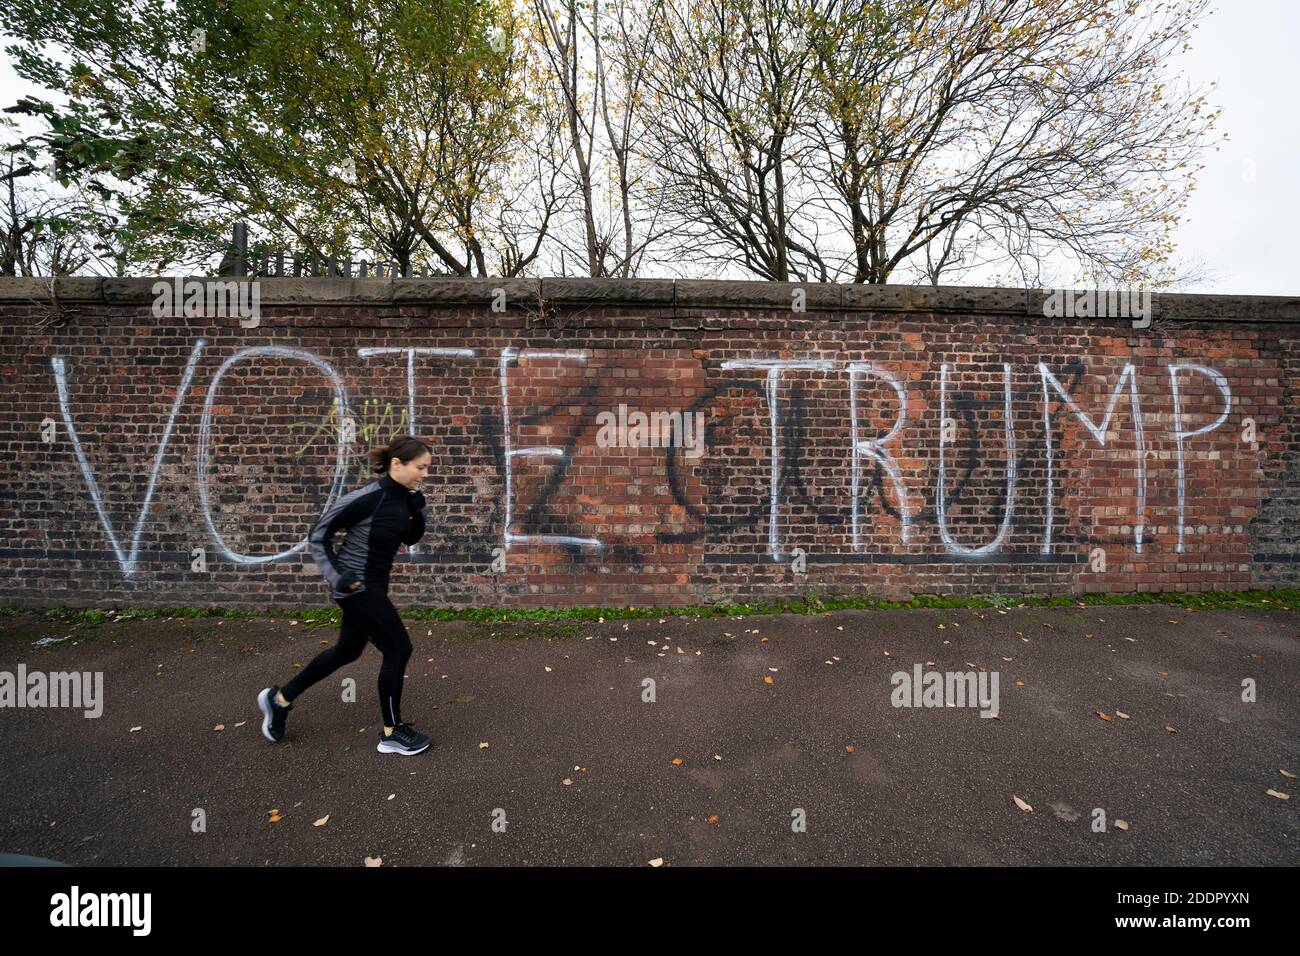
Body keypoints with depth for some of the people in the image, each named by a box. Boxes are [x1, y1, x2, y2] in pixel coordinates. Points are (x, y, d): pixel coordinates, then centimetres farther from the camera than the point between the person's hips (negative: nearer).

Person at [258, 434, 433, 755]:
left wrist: (417, 508, -8)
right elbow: (318, 535, -15)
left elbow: (412, 538, 9)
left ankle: (280, 698, 44)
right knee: (398, 648, -3)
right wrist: (336, 576, -16)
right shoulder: (367, 498, -24)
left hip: (374, 584, 9)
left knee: (348, 650, 23)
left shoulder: (403, 497, -2)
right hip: (356, 586, -9)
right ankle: (392, 733, 15)